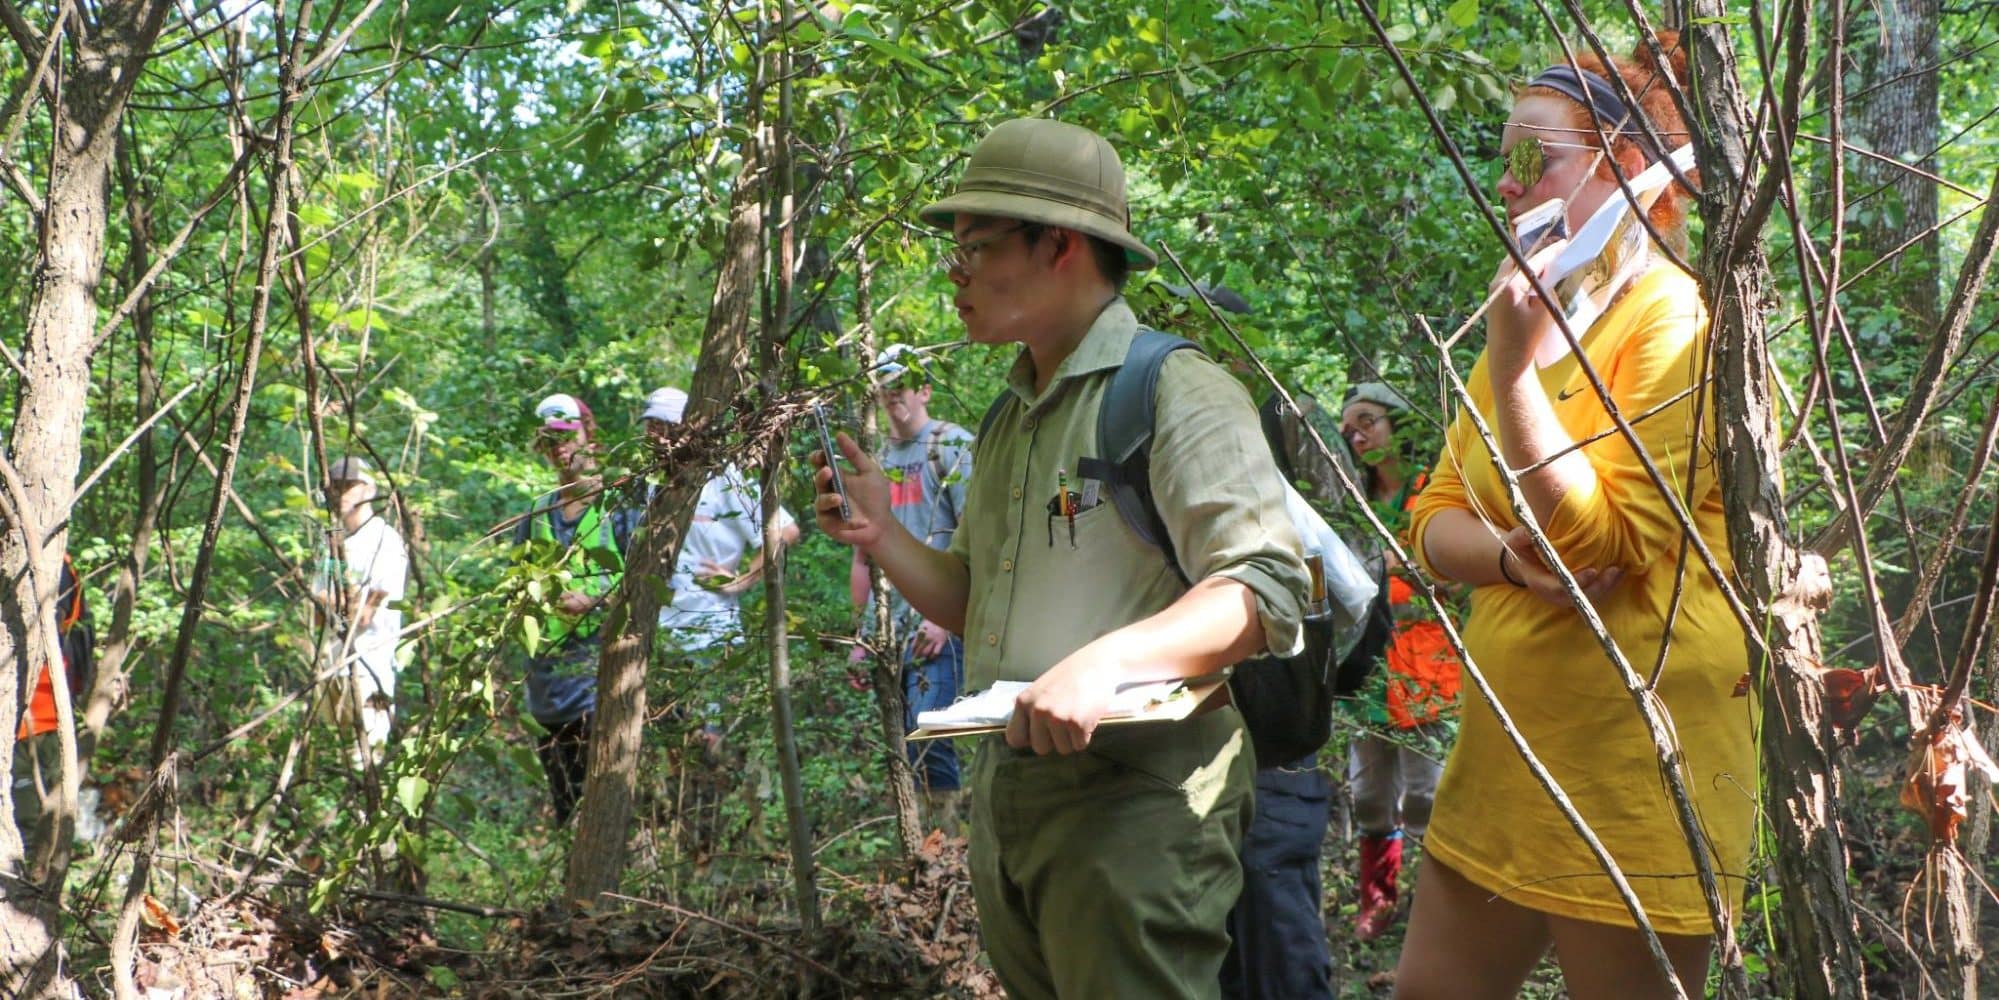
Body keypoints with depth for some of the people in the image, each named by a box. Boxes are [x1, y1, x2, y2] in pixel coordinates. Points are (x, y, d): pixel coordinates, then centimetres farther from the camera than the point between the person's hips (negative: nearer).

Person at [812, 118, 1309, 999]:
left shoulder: (1174, 392, -10)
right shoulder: (1009, 421, 17)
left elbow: (1266, 588, -20)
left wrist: (1108, 660, -33)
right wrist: (882, 536, 5)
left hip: (1133, 799, -8)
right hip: (1004, 793, 9)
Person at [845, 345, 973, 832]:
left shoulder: (953, 446, -3)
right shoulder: (876, 460, 19)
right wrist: (861, 635, 17)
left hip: (938, 623, -7)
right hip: (890, 629, 7)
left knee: (926, 739, -16)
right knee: (901, 749, 8)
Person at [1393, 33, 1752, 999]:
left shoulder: (1677, 322, -12)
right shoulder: (1531, 321, 12)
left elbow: (1606, 545, -18)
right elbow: (1434, 520, 9)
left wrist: (1515, 371, -21)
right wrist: (1511, 556, -13)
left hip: (1632, 764, -8)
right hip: (1505, 752, 8)